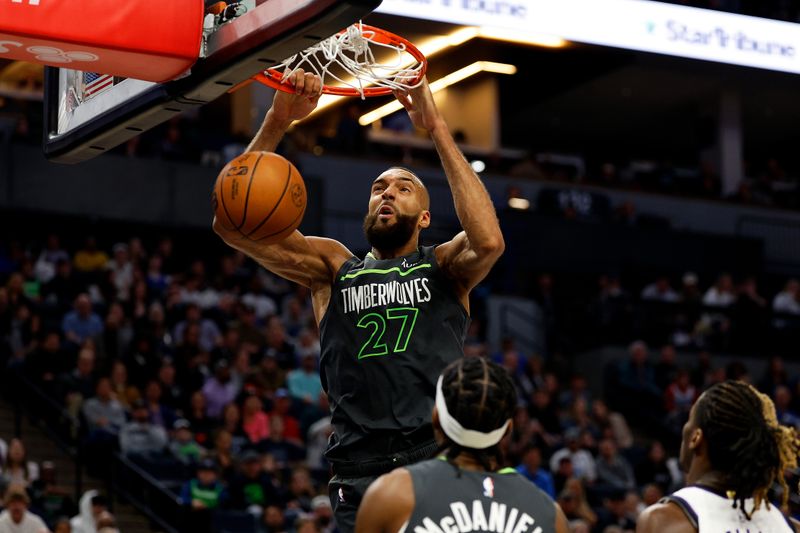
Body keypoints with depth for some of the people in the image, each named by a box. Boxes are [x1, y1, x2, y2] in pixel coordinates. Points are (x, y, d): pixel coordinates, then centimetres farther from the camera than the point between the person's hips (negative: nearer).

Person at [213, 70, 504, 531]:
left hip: (439, 462, -2)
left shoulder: (444, 266, 13)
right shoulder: (334, 267, 18)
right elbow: (232, 224, 6)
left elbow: (489, 241, -12)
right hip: (359, 472, 2)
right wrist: (277, 122, -6)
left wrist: (437, 129, -8)